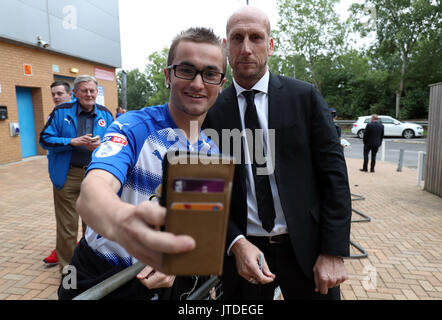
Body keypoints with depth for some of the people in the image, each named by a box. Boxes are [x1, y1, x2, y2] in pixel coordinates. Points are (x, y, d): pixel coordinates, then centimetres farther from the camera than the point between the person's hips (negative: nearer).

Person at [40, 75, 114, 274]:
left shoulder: (105, 114, 5)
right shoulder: (61, 112, -1)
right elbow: (45, 139, -2)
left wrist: (101, 144, -13)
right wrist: (73, 142, -17)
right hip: (68, 176, -2)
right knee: (67, 225, 4)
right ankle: (67, 267, 22)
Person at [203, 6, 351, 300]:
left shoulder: (305, 97, -4)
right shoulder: (213, 112, -3)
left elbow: (334, 173, -4)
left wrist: (334, 252, -8)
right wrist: (235, 243, -12)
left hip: (306, 247, 0)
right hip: (242, 251, 1)